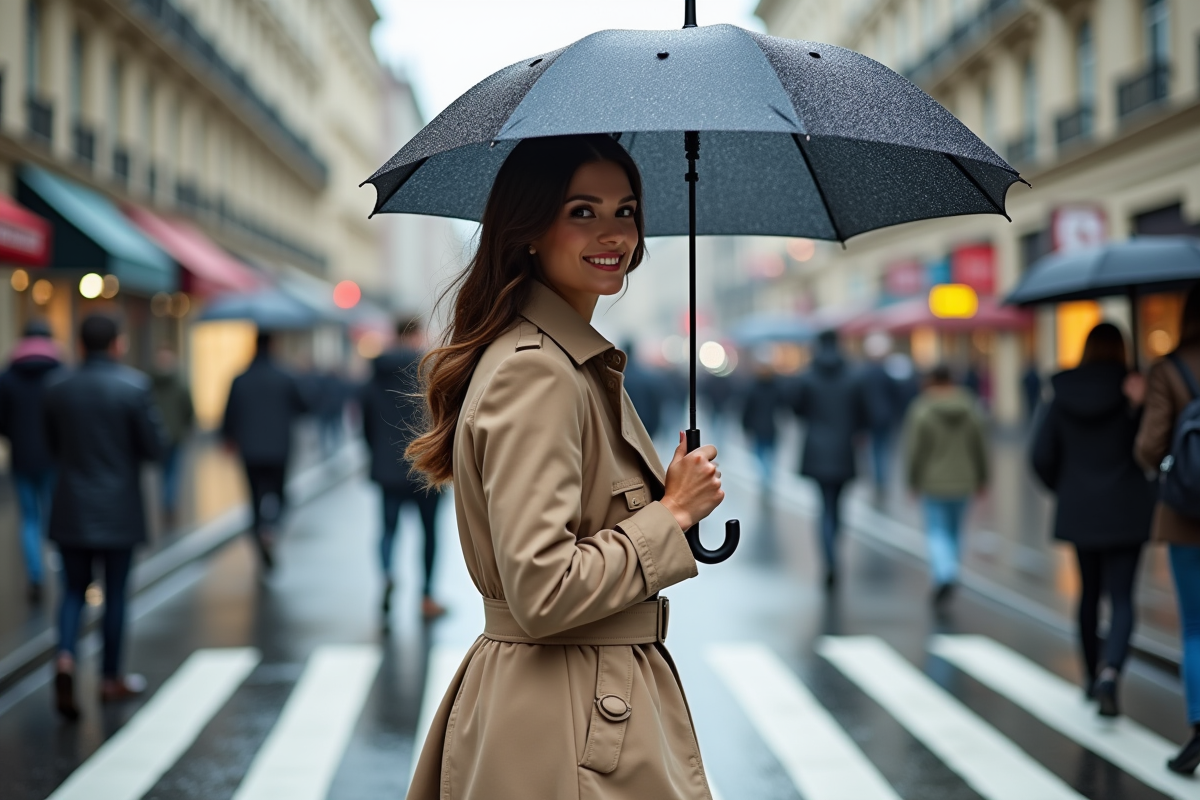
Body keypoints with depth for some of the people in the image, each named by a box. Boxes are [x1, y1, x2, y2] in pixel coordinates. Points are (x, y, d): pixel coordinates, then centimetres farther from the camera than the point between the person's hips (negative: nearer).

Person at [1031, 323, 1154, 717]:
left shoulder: (1062, 396, 0)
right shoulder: (1131, 391, -9)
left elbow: (1042, 456, -1)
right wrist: (1139, 406, -12)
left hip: (1078, 511, 3)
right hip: (1125, 511, -3)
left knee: (1089, 592, 19)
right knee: (1122, 598, -1)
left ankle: (1091, 674, 29)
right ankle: (1110, 672, -23)